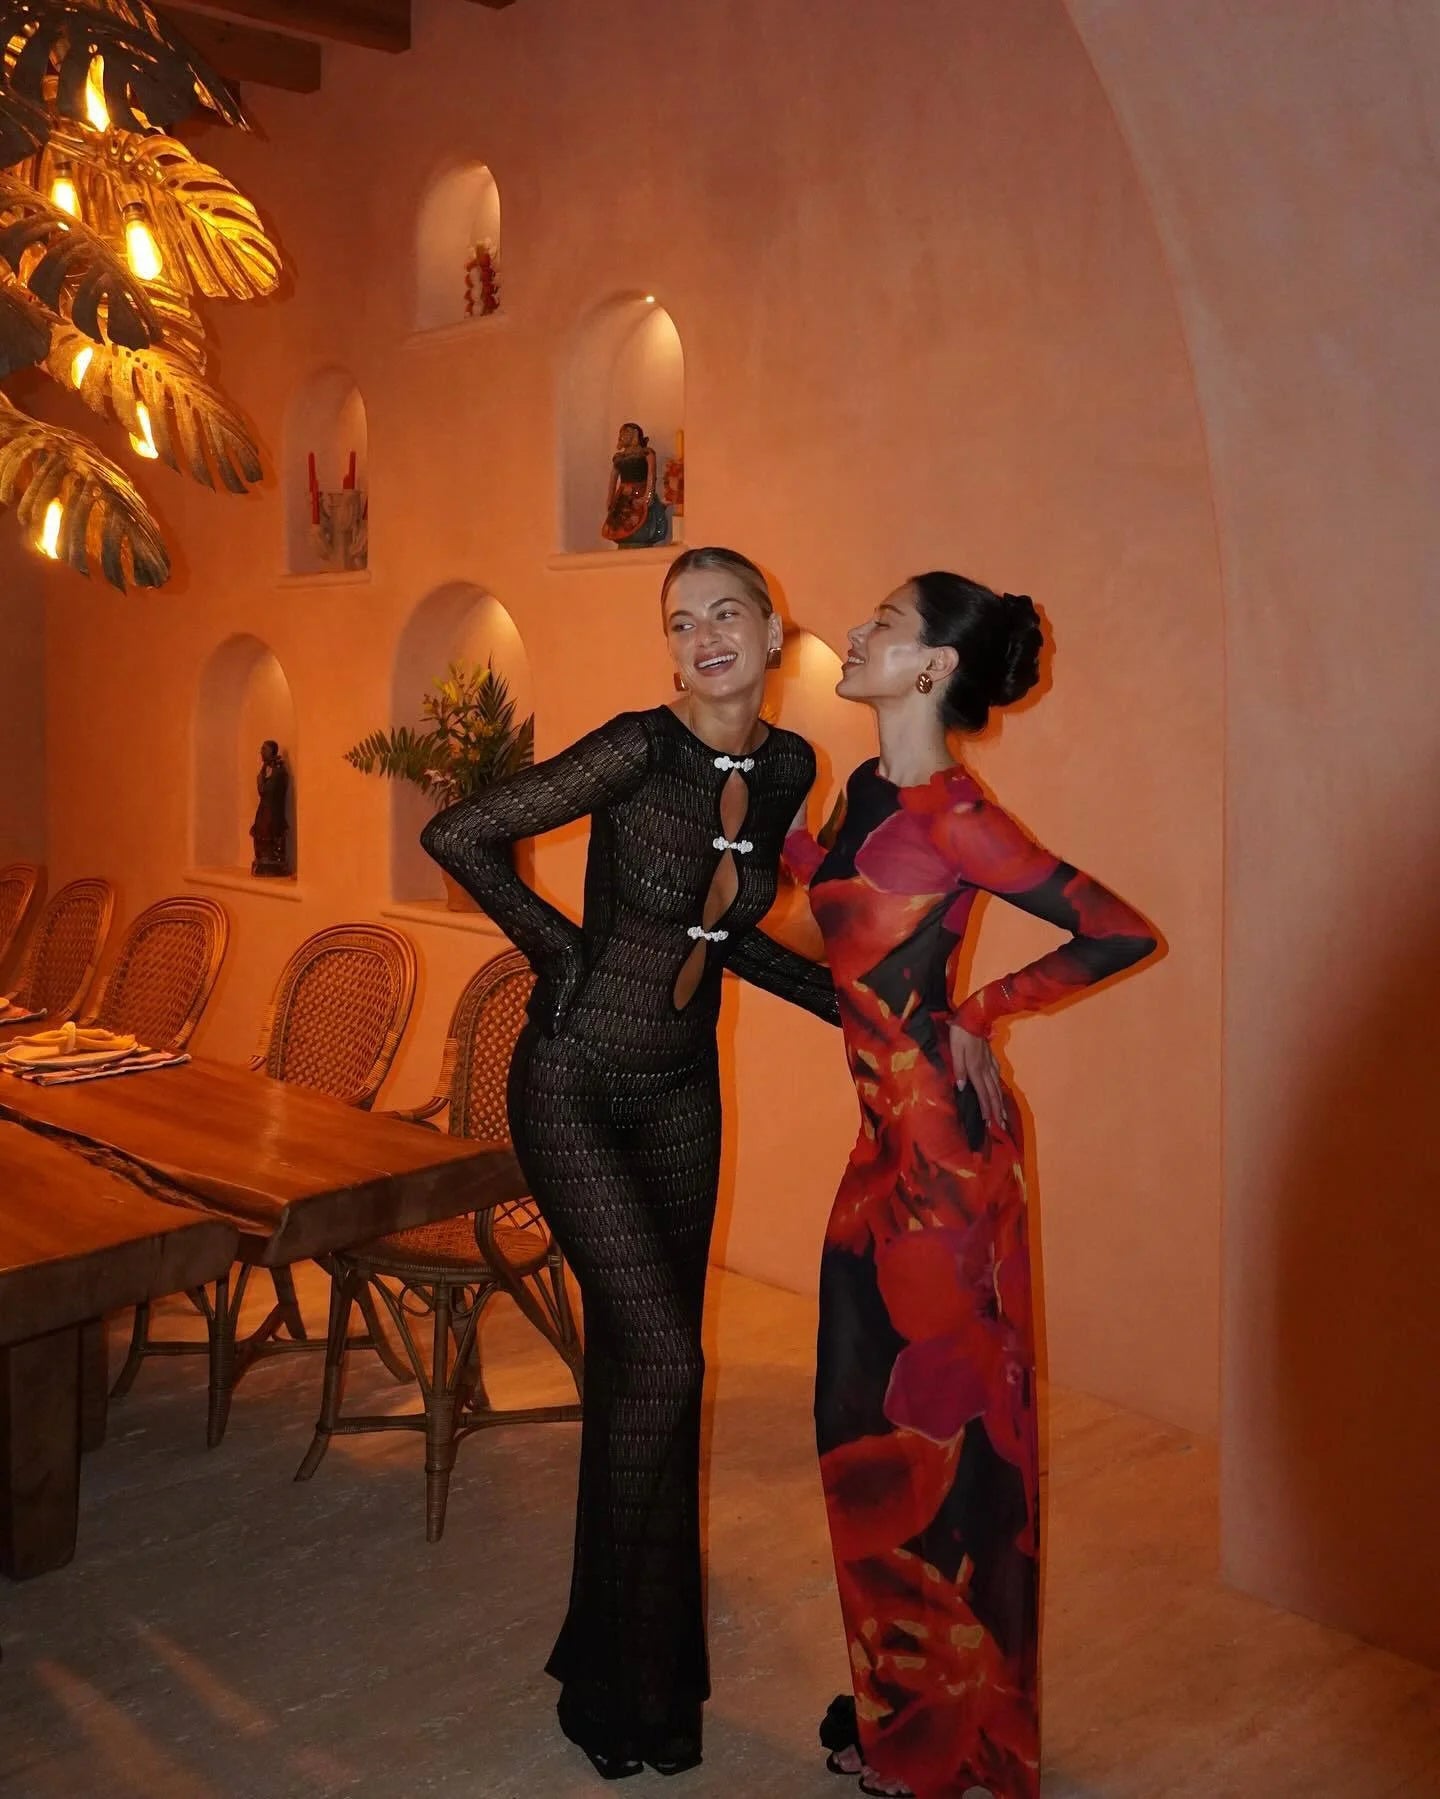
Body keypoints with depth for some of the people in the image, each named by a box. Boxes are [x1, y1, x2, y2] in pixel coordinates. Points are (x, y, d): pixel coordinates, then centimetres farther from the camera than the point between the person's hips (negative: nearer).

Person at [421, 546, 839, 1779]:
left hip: (681, 1096, 5)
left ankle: (651, 1673, 29)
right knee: (661, 1361, -11)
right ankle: (614, 1667, 11)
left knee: (642, 1372, 12)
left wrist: (855, 1002, 9)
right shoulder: (640, 749, -16)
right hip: (574, 1087, -5)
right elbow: (459, 836, -12)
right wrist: (560, 950, -7)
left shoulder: (788, 767, 3)